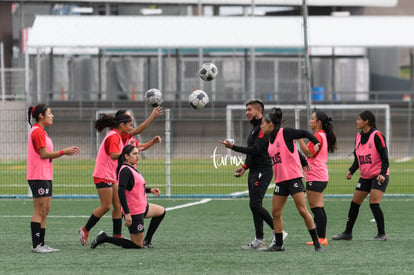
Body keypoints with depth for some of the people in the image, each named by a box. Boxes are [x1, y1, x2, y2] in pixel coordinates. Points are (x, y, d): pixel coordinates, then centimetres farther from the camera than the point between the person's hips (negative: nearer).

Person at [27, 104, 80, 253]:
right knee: (39, 211, -9)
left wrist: (66, 151, 9)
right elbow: (44, 154, -17)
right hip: (39, 177, -10)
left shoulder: (41, 131, 19)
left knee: (44, 211, 9)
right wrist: (63, 152, -14)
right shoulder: (37, 131, -12)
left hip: (45, 177, 10)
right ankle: (36, 245, -9)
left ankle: (41, 243, 10)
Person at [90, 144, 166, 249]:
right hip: (134, 213, -10)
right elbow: (121, 192, -27)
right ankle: (104, 238, -1)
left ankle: (147, 240, 24)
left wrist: (150, 190, 14)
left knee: (161, 211, 27)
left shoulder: (132, 168, 10)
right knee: (138, 245, -4)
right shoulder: (125, 170, -20)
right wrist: (127, 213, -30)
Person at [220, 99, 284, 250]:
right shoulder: (255, 128, 18)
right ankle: (259, 240, 9)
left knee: (255, 205, -14)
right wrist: (245, 166, 19)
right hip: (254, 171, 10)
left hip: (263, 171, -10)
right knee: (254, 205, 7)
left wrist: (233, 147, -23)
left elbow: (256, 150, -23)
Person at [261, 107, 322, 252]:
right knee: (275, 213, 4)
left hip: (293, 177, -8)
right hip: (280, 180, 8)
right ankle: (278, 244, 13)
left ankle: (316, 242, -5)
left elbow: (304, 133, -10)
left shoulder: (285, 133, -9)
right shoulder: (270, 140, 14)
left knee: (303, 210, -11)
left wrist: (316, 143, -24)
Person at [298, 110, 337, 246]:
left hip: (315, 177, -10)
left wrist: (300, 139, -16)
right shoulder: (323, 135, 18)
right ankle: (322, 237, 11)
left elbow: (309, 153, -20)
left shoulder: (318, 136, -13)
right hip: (321, 177, 10)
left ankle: (321, 238, -11)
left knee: (316, 207, -9)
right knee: (319, 208, 11)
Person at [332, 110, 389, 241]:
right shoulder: (359, 136, 8)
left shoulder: (376, 136, -14)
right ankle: (347, 233, 16)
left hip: (379, 176, -8)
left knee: (374, 204, -15)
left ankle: (382, 234, -5)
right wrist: (351, 171, 1)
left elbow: (384, 157, -16)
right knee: (355, 203, 7)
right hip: (365, 176, 8)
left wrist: (382, 173, -25)